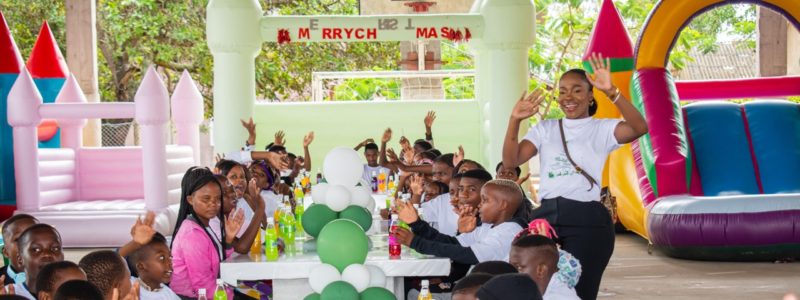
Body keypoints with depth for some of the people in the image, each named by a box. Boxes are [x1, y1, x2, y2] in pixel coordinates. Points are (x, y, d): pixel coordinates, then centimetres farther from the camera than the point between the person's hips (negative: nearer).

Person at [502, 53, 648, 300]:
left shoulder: (602, 129, 3)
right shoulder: (545, 128, 13)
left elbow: (639, 128, -17)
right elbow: (511, 161, 3)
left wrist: (611, 91, -28)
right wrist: (515, 120, -13)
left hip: (587, 220, -3)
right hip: (546, 216, 3)